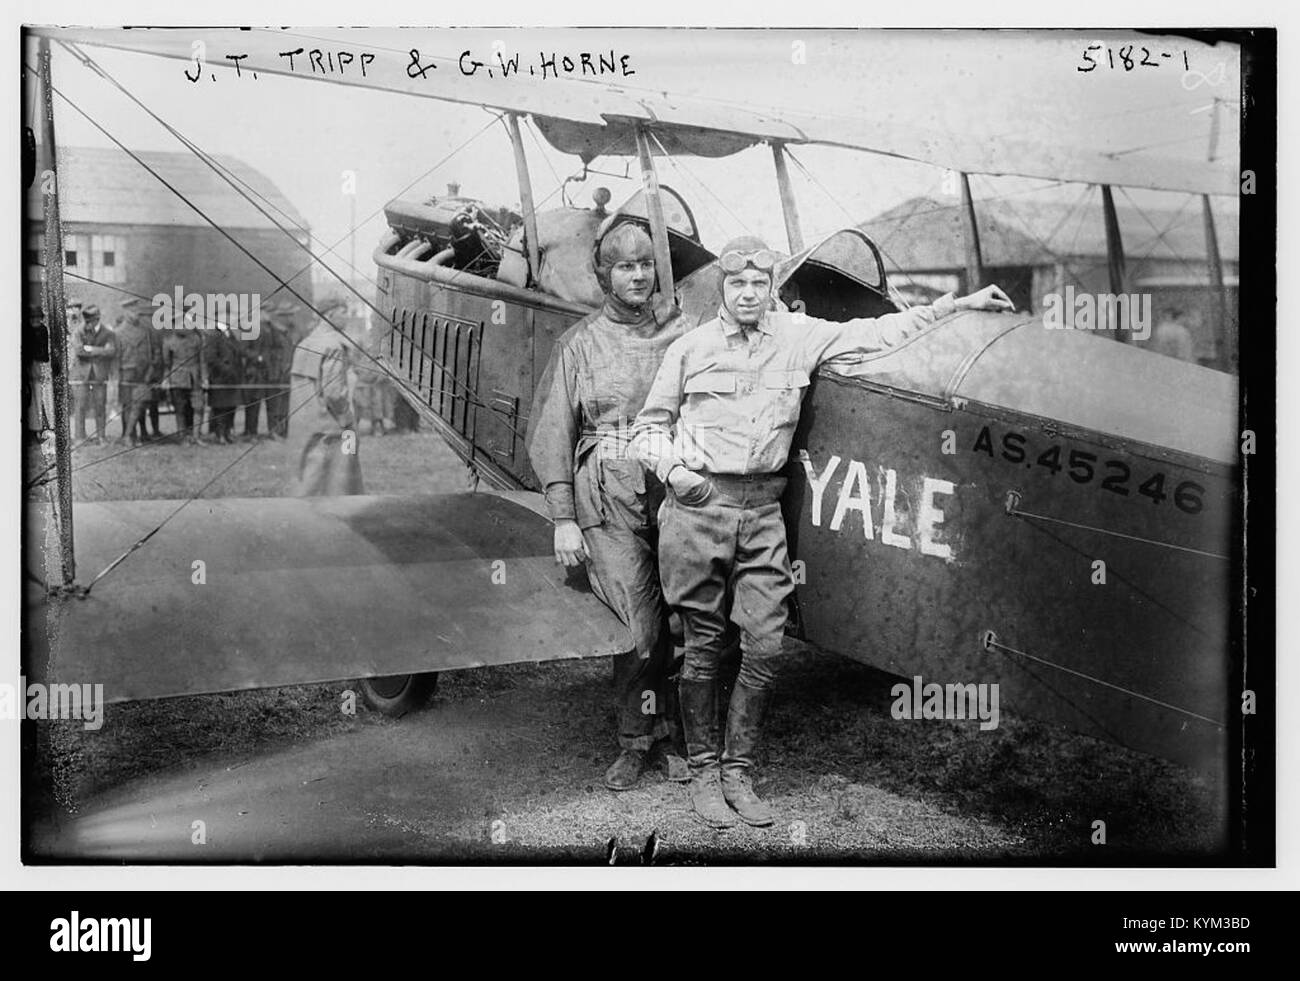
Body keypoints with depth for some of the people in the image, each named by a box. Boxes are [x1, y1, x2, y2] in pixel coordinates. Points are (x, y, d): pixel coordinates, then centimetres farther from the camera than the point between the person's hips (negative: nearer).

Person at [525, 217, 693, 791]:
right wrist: (563, 518, -1)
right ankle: (636, 741, 10)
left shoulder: (681, 334, 11)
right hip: (608, 495, -1)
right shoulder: (580, 344, 8)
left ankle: (677, 738, 16)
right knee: (639, 625, -7)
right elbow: (552, 434, 6)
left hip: (676, 486, 2)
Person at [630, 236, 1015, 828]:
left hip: (762, 508, 2)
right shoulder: (690, 348, 6)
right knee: (703, 646, 2)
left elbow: (880, 332, 14)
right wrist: (670, 468, -6)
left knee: (764, 645, -3)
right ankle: (702, 772, 14)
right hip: (698, 502, -2)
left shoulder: (799, 338, 10)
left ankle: (737, 771, 12)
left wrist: (962, 304, 13)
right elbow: (650, 425, 13)